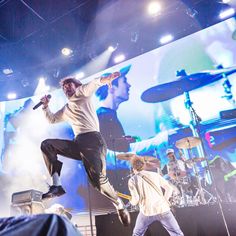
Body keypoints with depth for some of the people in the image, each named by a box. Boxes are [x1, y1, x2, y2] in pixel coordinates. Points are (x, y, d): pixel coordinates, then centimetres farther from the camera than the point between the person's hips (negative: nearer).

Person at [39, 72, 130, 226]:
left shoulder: (82, 93, 12)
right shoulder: (66, 110, 30)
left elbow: (91, 86, -11)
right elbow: (52, 119, 41)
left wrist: (104, 79, -32)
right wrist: (46, 106, 27)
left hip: (92, 139, -7)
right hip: (78, 143, 7)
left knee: (98, 180, -18)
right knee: (46, 145, -3)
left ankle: (120, 206, 9)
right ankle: (57, 185, -11)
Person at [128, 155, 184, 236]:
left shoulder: (132, 180, -2)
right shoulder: (154, 174, 8)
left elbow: (135, 200, -8)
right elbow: (169, 188, 7)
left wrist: (132, 201, 14)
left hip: (147, 212, -1)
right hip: (162, 209, 2)